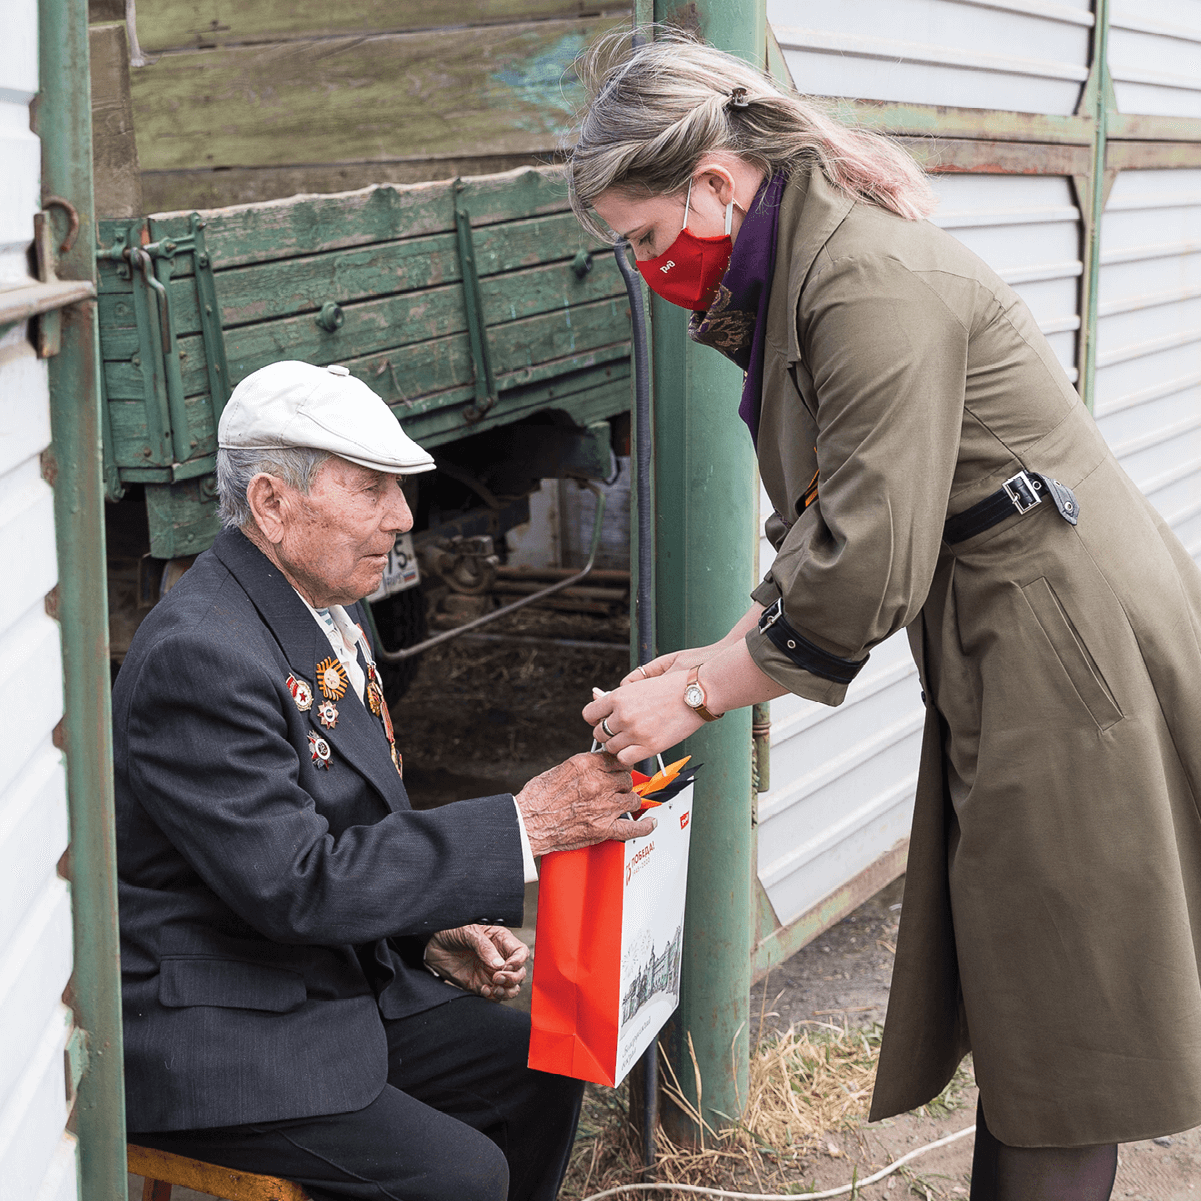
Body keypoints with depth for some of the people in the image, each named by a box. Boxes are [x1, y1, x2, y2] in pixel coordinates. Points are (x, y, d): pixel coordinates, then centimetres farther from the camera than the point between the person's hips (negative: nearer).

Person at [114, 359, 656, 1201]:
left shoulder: (328, 607, 7)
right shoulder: (199, 652, -24)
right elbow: (293, 883, -29)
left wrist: (432, 933, 1)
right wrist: (521, 826, -28)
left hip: (341, 983, 9)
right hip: (216, 1038, -9)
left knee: (539, 1070, 4)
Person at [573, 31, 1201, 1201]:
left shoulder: (870, 279, -21)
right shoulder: (796, 273, 10)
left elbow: (870, 561, -24)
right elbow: (828, 528, 13)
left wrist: (699, 695, -14)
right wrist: (719, 655, 2)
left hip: (1070, 648, -10)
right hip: (1006, 654, 10)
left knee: (1053, 1027, 0)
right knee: (1013, 1003, 16)